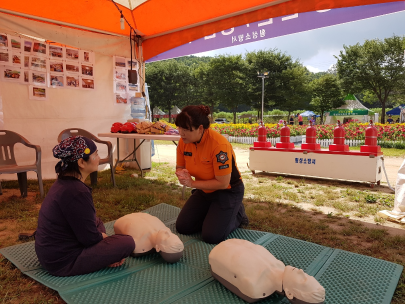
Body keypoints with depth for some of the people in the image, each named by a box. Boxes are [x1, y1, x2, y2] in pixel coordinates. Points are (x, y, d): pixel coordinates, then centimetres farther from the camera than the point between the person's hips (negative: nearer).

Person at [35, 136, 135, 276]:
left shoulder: (63, 183, 3)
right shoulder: (76, 192, -27)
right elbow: (89, 238, -19)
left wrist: (101, 237, 5)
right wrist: (103, 236, 1)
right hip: (62, 263, -10)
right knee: (127, 242, -12)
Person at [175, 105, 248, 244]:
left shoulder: (219, 144, -32)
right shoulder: (184, 141, -12)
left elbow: (223, 183, -27)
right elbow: (180, 166, 5)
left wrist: (192, 183, -24)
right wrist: (181, 174, -20)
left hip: (228, 191, -6)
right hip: (204, 190, 7)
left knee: (211, 236, -14)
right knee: (182, 227, 2)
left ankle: (237, 214, 13)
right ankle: (212, 214, 25)